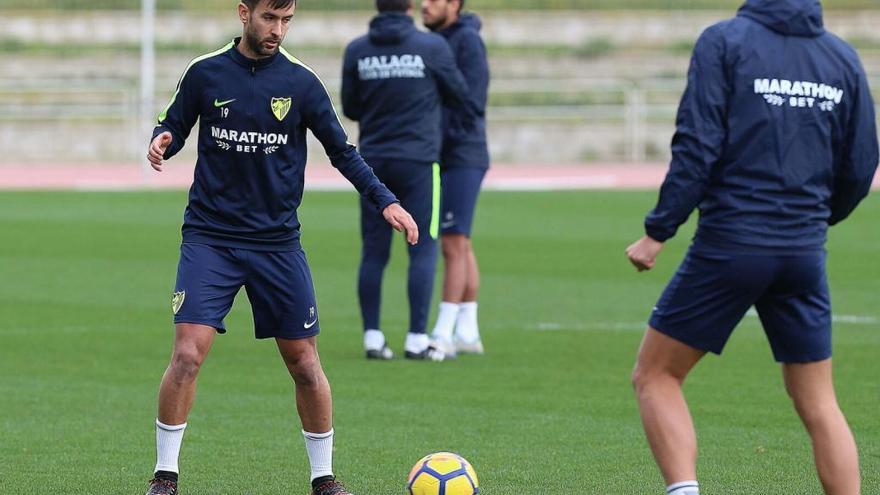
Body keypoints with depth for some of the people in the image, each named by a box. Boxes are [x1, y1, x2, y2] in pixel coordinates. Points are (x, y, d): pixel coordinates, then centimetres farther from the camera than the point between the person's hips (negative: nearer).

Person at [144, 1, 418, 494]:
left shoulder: (300, 82, 0)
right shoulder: (205, 73, 0)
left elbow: (341, 151, 6)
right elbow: (176, 125, 10)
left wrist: (386, 201, -5)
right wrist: (163, 141, -14)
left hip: (278, 244, 1)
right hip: (210, 238, -1)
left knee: (304, 360, 2)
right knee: (188, 352, -13)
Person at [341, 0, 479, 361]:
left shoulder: (357, 50, 2)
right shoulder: (432, 47, -5)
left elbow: (350, 108, 11)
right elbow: (459, 94, 7)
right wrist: (472, 119, 29)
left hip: (373, 162, 3)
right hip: (418, 160, -3)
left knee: (374, 252, 7)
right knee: (423, 250, 0)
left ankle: (372, 337, 4)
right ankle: (416, 339, -5)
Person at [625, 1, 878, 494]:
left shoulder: (725, 42, -6)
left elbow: (697, 149, -13)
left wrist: (657, 231, -7)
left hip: (730, 246, -4)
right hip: (804, 256, 4)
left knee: (655, 376, 9)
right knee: (819, 404, 11)